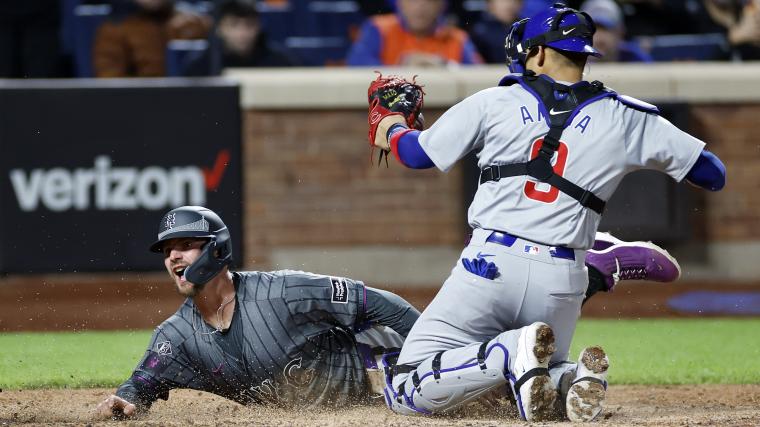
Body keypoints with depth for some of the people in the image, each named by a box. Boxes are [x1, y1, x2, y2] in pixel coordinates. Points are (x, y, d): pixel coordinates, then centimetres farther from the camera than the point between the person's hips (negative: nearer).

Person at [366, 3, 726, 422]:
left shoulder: (494, 102, 4)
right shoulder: (624, 118, 7)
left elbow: (418, 154, 13)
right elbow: (713, 174, 12)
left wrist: (392, 131, 37)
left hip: (489, 264, -3)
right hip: (563, 282, 3)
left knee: (405, 392, 1)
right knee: (542, 380, 29)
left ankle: (512, 355, -21)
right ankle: (571, 377, -8)